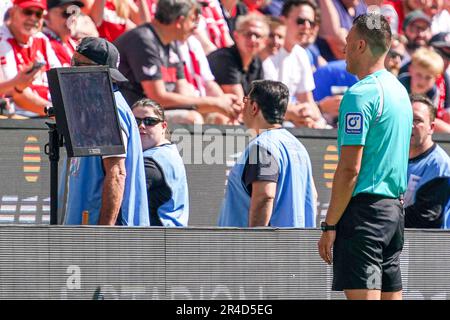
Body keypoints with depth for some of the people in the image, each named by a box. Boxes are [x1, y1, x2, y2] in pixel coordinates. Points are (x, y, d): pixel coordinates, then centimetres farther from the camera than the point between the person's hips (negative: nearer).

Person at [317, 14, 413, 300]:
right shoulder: (400, 91, 15)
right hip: (395, 209, 9)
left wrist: (330, 226, -13)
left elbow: (349, 169, -17)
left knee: (362, 296, -11)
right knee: (390, 295, 9)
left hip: (364, 209, -9)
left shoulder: (360, 94, -13)